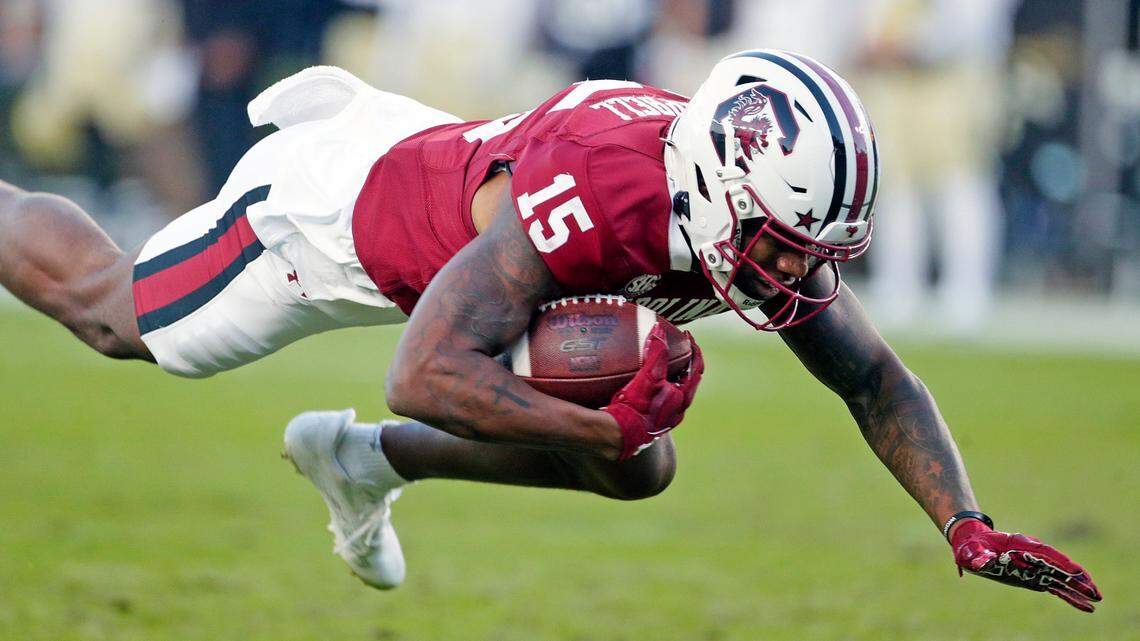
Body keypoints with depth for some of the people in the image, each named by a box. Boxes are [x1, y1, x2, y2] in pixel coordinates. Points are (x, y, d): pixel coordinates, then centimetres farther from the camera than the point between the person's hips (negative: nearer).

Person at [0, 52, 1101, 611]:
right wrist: (610, 428, -50)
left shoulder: (768, 219, -25)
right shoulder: (585, 198, -47)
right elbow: (425, 379, -49)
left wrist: (966, 527, -26)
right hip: (332, 205, -6)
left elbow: (876, 381, -14)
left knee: (636, 469, 4)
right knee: (110, 311, 15)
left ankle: (368, 460, 21)